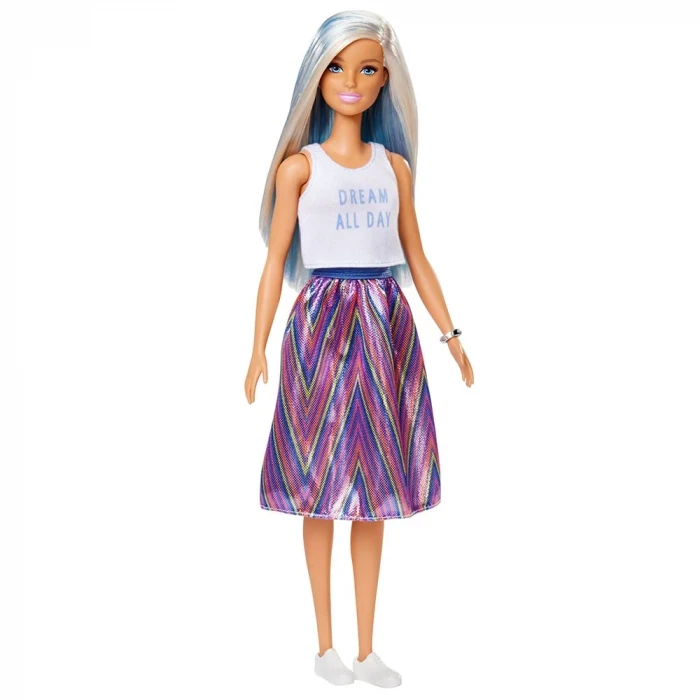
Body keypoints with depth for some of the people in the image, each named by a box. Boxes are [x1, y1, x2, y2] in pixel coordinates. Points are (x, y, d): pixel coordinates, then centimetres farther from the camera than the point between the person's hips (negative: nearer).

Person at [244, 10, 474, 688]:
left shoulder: (395, 166, 11)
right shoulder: (299, 166, 1)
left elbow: (416, 258, 13)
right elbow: (276, 262, -2)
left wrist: (450, 333, 7)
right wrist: (258, 349, -9)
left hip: (386, 326, 3)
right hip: (323, 322, -3)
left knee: (373, 488, 7)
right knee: (321, 491, 3)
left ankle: (367, 649, 18)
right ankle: (325, 645, 17)